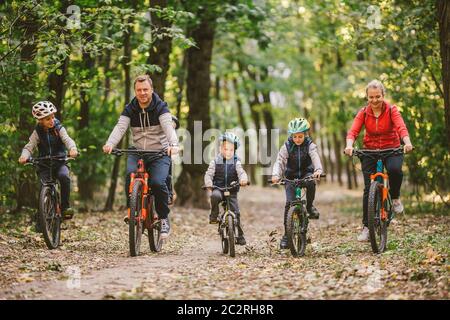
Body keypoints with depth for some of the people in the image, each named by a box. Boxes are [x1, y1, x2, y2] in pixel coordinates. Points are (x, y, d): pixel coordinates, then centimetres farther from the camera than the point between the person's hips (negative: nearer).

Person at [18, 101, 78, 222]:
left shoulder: (59, 128, -5)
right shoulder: (37, 132, -2)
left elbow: (67, 139, -20)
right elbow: (29, 146, -9)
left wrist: (72, 148, -43)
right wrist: (24, 156, -32)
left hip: (60, 162, -1)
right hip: (44, 164, 1)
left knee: (64, 176, -31)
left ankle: (65, 206, -18)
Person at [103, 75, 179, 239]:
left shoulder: (160, 107, -6)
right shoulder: (130, 109, 2)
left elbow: (168, 126, -23)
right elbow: (120, 127, -13)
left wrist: (173, 144, -44)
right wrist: (110, 144, -34)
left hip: (160, 152, -2)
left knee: (158, 182, -25)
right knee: (130, 174, -28)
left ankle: (164, 219, -4)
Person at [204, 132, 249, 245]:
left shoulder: (236, 162, 3)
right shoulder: (215, 161, 3)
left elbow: (241, 172, -11)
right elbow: (208, 174, -2)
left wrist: (243, 179, -34)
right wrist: (209, 185, -20)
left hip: (232, 191, 1)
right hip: (218, 188, -1)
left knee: (236, 213, -7)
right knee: (215, 196, -37)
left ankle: (240, 236, 5)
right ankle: (214, 216, -16)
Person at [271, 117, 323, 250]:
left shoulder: (310, 145, -10)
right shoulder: (287, 146, -8)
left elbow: (315, 157, -27)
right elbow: (280, 161, -17)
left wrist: (318, 169, -48)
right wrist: (276, 175, -37)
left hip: (306, 174, 0)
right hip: (291, 177, 0)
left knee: (311, 182, -36)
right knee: (289, 203, -12)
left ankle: (310, 206, -10)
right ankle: (287, 234, -5)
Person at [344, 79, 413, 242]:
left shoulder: (391, 110, -9)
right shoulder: (363, 113, -4)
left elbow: (401, 127, -24)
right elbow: (353, 131, -16)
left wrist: (407, 142, -44)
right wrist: (349, 145, -37)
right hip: (370, 151, 2)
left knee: (395, 169, -35)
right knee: (368, 188, -6)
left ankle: (395, 198, -5)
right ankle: (366, 226, 3)